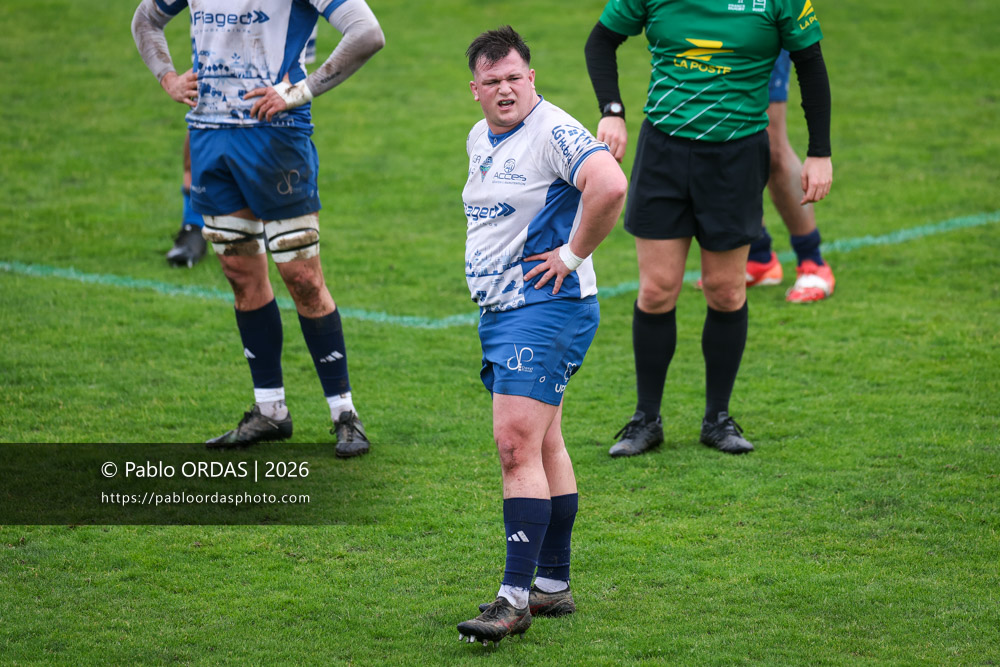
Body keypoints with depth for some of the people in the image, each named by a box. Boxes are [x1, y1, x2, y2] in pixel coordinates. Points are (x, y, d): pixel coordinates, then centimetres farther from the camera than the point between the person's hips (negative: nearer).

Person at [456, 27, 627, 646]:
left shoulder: (554, 132, -15)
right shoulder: (480, 139, 13)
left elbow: (610, 185, -32)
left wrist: (573, 253, -22)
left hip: (546, 307, -10)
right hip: (499, 310, 10)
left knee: (517, 445, -15)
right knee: (543, 446, 13)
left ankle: (516, 597, -16)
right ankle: (554, 584, 19)